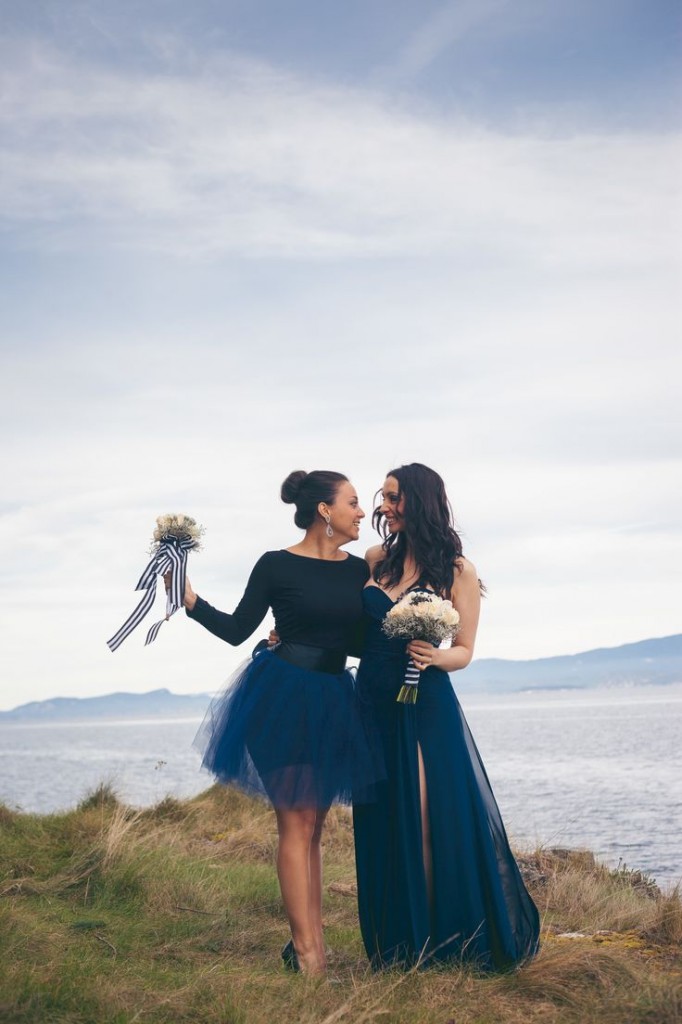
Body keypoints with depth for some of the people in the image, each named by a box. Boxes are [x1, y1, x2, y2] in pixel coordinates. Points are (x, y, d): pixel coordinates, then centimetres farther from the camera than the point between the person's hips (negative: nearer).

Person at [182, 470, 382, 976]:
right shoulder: (277, 565, -6)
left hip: (334, 701, 6)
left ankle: (313, 942, 14)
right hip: (283, 697, -5)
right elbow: (237, 629, -2)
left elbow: (364, 641, 10)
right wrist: (191, 600, -13)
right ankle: (305, 949, -2)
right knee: (296, 823, -5)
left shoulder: (358, 569, 8)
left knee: (313, 825, 10)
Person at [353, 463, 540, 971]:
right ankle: (402, 944, 17)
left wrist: (434, 656, -20)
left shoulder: (458, 571, -2)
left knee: (439, 819, -5)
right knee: (385, 824, 6)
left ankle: (449, 941, 8)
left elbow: (464, 652, 1)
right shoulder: (376, 560, 8)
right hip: (375, 704, 4)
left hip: (427, 707, -4)